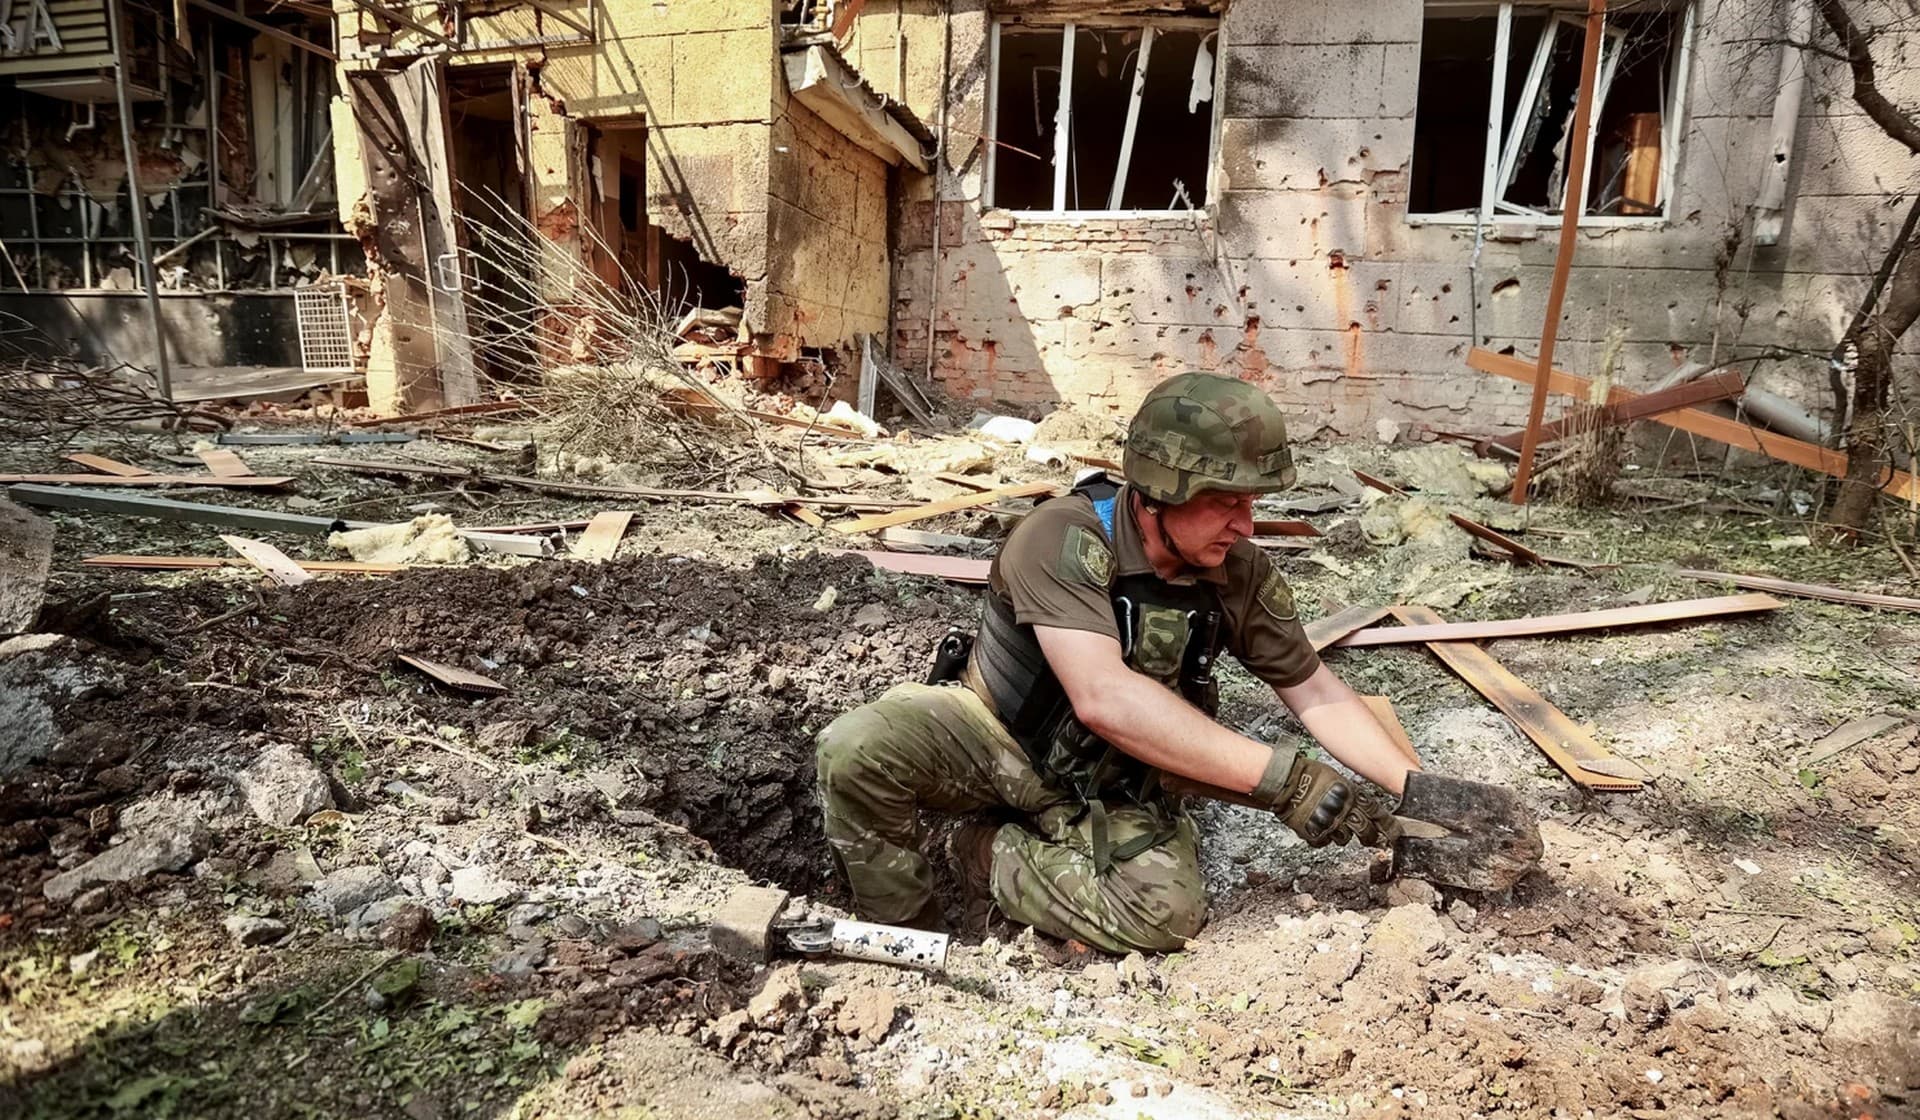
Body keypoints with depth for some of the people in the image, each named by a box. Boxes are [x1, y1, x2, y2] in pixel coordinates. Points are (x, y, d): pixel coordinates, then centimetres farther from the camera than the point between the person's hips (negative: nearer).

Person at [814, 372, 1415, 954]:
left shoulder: (1241, 572, -12)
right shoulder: (1062, 538, -29)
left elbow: (1317, 692, -1)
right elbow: (1103, 698, -40)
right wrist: (1281, 777, -40)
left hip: (1108, 785, 4)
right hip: (992, 734, -3)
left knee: (1169, 912, -23)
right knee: (860, 746, -31)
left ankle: (993, 853, 1)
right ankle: (909, 935, -5)